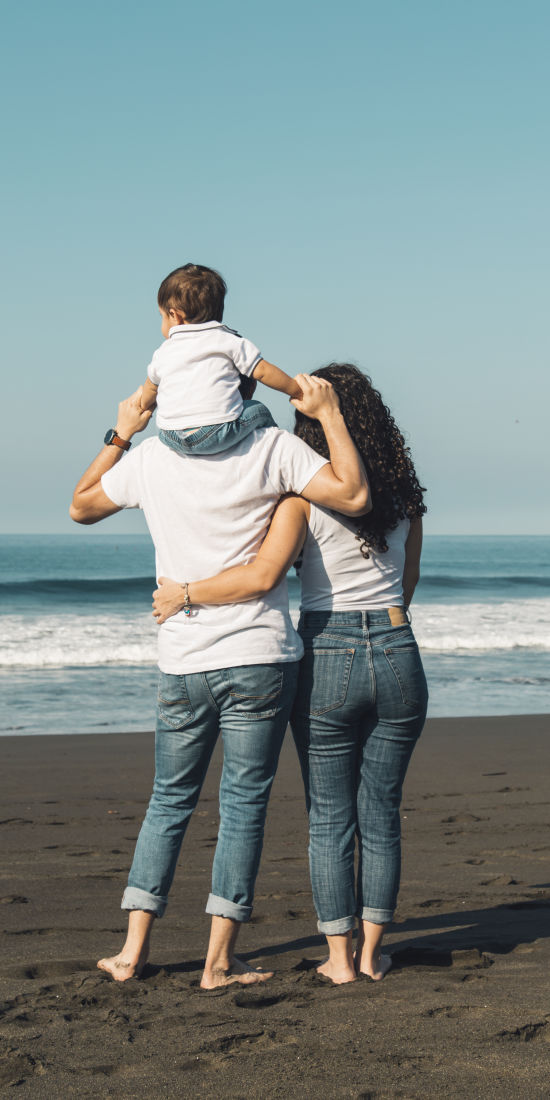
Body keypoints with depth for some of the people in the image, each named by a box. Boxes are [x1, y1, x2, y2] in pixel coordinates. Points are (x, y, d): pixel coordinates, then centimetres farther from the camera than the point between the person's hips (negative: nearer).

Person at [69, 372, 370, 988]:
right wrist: (328, 414, -5)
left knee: (169, 801, 16)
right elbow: (353, 496, -13)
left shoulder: (150, 458, 3)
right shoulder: (273, 448, -6)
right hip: (259, 659, -3)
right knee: (243, 805, 4)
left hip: (181, 664, 3)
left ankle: (133, 951, 14)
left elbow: (82, 506, 19)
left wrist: (120, 435, 25)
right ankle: (219, 962, 5)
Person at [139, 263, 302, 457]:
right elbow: (262, 371, 5)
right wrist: (297, 390, 18)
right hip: (218, 434, -2)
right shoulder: (230, 341, 6)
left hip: (172, 440, 2)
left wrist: (145, 405, 54)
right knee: (258, 412, 19)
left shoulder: (163, 353, 15)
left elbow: (150, 390, 31)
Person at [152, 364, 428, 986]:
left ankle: (339, 957, 11)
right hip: (397, 656, 3)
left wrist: (183, 594, -11)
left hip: (327, 662, -3)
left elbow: (264, 574, -22)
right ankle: (371, 952, 17)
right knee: (381, 814, 13)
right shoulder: (403, 492, 5)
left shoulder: (303, 491, -10)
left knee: (329, 818, 7)